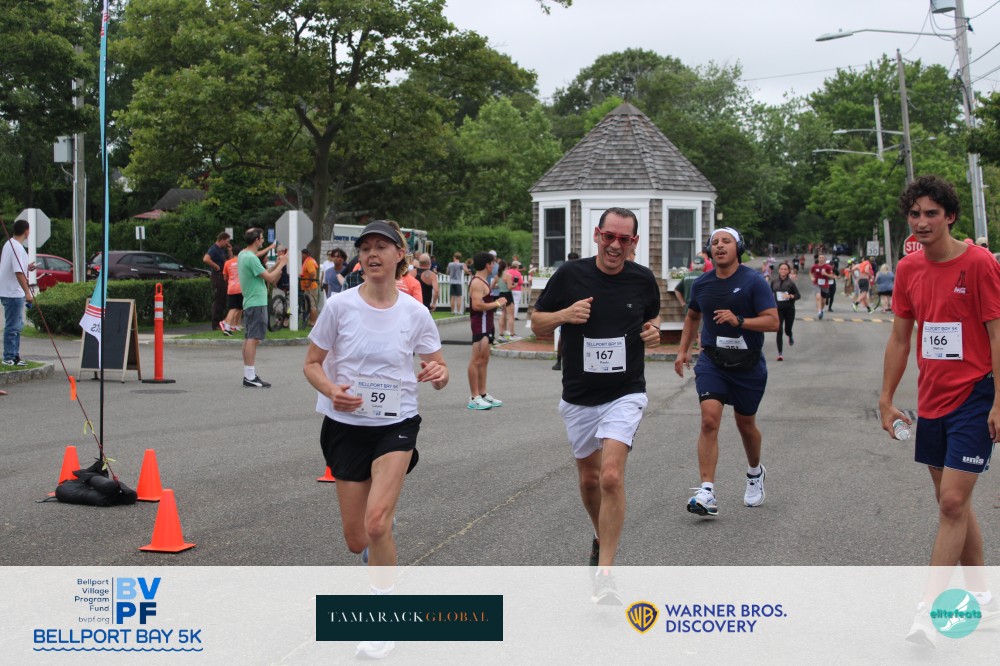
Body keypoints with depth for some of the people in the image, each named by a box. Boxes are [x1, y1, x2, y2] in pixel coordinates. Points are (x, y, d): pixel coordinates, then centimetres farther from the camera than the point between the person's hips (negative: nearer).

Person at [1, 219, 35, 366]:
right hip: (13, 293, -10)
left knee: (17, 325, 17)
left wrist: (27, 268, 20)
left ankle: (15, 355, 23)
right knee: (12, 326, -5)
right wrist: (27, 292, -24)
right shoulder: (17, 248, -19)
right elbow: (18, 272, -25)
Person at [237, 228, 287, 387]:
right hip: (257, 303, -11)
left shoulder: (242, 255, 14)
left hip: (249, 303, 11)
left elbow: (264, 273, 16)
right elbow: (270, 278, -17)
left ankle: (248, 375, 16)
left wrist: (277, 263, 12)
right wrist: (282, 263, -5)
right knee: (253, 339, -10)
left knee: (248, 338, 12)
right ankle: (250, 377, -12)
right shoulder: (251, 258, -18)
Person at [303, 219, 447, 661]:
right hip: (347, 425, 1)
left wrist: (438, 374, -19)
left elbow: (439, 371, 5)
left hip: (396, 425, -1)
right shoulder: (340, 306, -5)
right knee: (356, 540, 6)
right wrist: (331, 390, -19)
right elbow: (311, 364, 2)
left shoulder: (415, 313, -4)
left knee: (376, 524, -20)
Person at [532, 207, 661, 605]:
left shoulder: (643, 280, -2)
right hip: (579, 397, 2)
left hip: (625, 394, -2)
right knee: (589, 478, 15)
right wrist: (564, 314, -18)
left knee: (611, 476, -19)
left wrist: (654, 330, -4)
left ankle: (603, 574, -14)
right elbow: (537, 323, 2)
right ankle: (602, 539, 45)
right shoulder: (570, 275, -6)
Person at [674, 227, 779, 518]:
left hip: (748, 364, -2)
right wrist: (683, 350, 17)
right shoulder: (702, 284, 4)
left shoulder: (753, 282, -8)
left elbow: (773, 321, -14)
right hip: (712, 361, 2)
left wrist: (739, 321, -27)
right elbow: (692, 316, 23)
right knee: (709, 420, -16)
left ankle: (755, 472, 44)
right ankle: (707, 493, -20)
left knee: (745, 423, 14)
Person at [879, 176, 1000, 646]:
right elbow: (899, 338, 12)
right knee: (952, 502, 14)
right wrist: (886, 400, 11)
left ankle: (927, 611, -10)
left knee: (952, 502, -10)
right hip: (931, 401, 7)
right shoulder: (909, 269, 6)